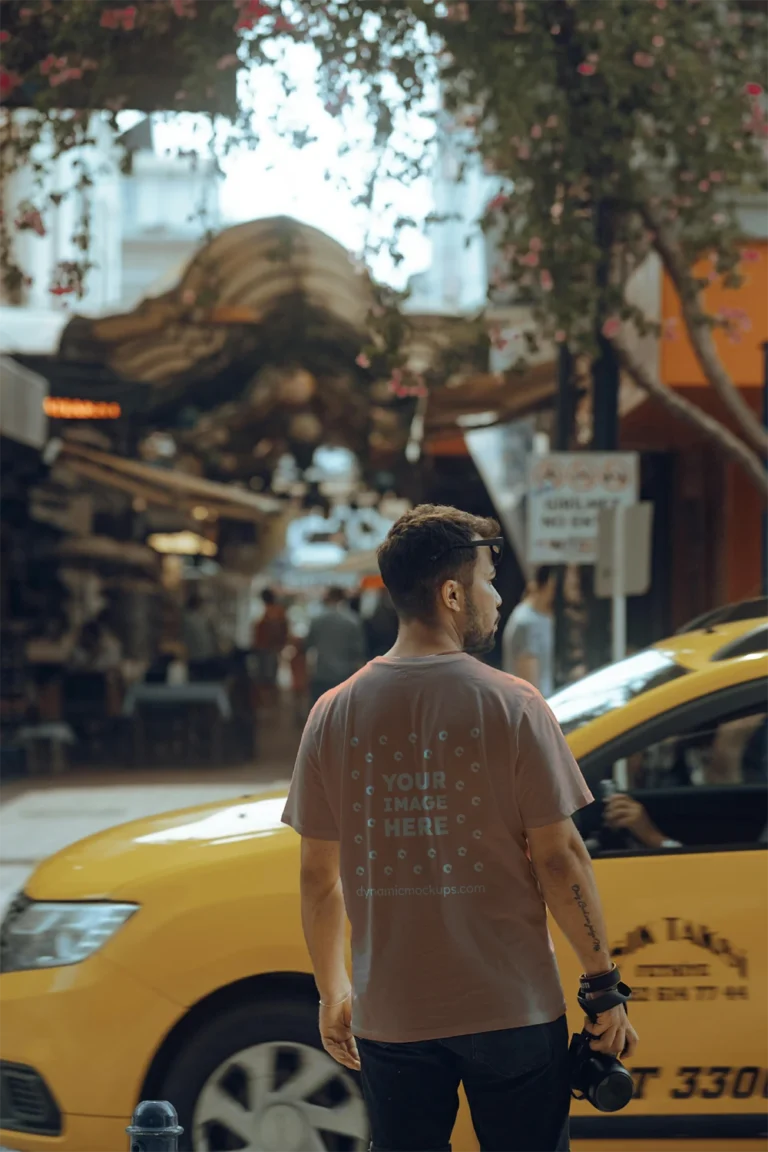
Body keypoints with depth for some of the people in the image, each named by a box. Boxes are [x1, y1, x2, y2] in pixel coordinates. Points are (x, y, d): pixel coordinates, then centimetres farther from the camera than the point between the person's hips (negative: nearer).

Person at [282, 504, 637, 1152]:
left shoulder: (334, 714, 0)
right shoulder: (512, 705, -10)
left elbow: (318, 874, 4)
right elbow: (558, 858, -10)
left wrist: (332, 990, 16)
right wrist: (605, 985, -1)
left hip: (391, 1017, 3)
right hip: (511, 1008, -3)